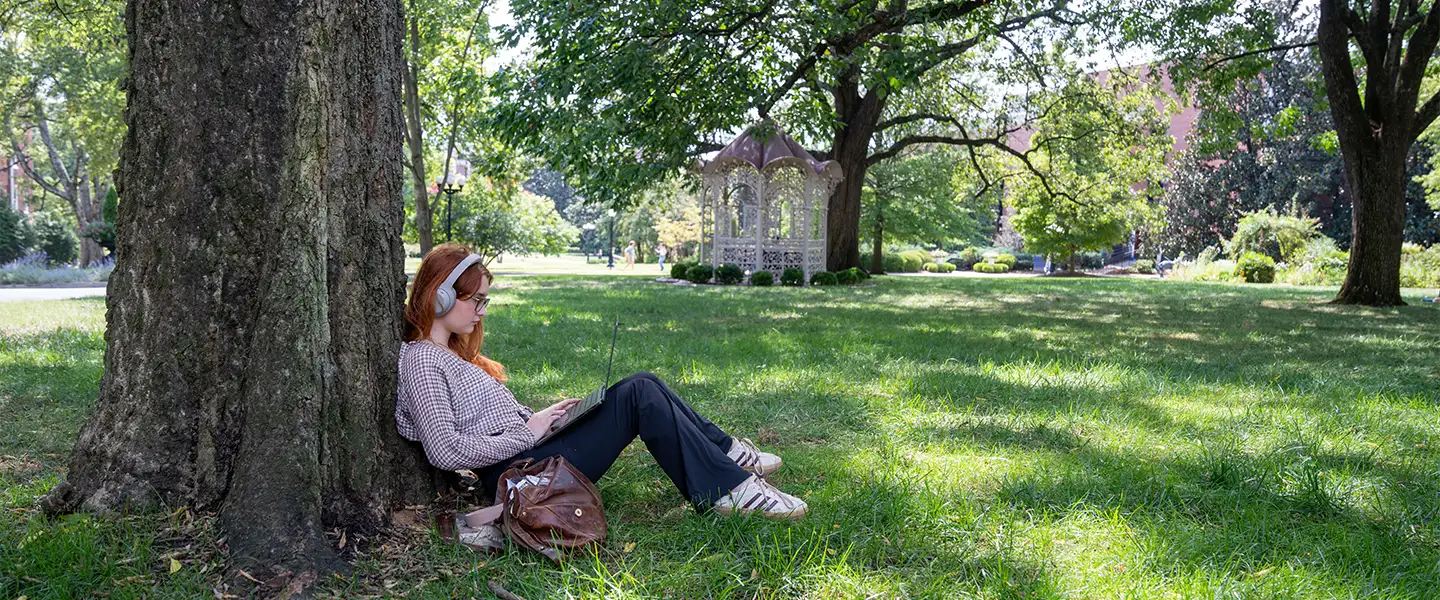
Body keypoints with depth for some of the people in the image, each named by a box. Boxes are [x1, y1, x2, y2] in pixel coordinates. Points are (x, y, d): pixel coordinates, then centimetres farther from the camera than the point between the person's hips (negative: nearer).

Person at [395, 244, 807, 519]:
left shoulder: (450, 352, 19)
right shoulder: (420, 360, -11)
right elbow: (443, 449, -22)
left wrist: (538, 418, 2)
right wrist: (526, 433, -16)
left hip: (529, 448, 10)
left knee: (642, 385, -1)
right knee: (639, 396, -15)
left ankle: (725, 452, 6)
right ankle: (729, 487, -10)